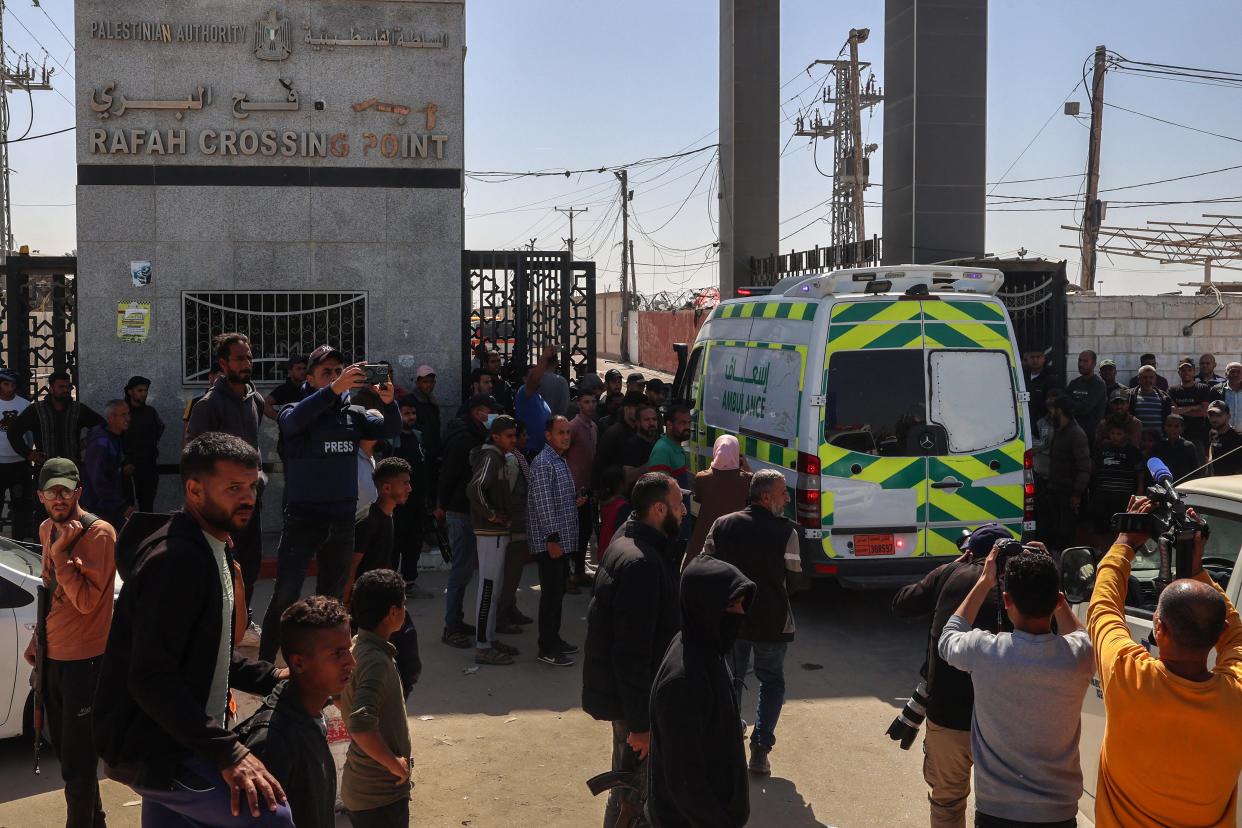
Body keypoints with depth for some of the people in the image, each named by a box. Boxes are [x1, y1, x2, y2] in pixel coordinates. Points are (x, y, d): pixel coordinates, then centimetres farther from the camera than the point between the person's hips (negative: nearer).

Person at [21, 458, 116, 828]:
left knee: (76, 760, -5)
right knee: (62, 745, 20)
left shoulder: (98, 533, -18)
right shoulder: (47, 529, 7)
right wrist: (37, 638, 18)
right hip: (51, 654, 9)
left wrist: (60, 552, -25)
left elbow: (87, 600, -23)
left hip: (83, 659, -9)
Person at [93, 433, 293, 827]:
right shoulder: (174, 560, -21)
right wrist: (228, 753, -32)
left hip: (175, 743, 10)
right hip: (149, 750, -10)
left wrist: (273, 679, 7)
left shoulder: (212, 551, 12)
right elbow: (151, 679, -28)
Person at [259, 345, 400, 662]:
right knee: (285, 597, -6)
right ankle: (264, 664, 3)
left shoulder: (353, 414, 7)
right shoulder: (297, 411, -5)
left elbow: (391, 430, -3)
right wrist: (333, 390, -42)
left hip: (343, 520, 5)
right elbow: (294, 420, -28)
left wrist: (388, 402, -26)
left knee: (332, 597, 14)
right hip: (303, 518, -4)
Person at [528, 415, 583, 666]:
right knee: (552, 592, -5)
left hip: (564, 539, 9)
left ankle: (554, 637, 27)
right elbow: (543, 504, -20)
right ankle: (547, 648, 2)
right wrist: (552, 539, -21)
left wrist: (574, 502, 11)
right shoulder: (543, 463, -15)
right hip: (550, 541, -9)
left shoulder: (561, 461, 15)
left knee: (559, 590, 16)